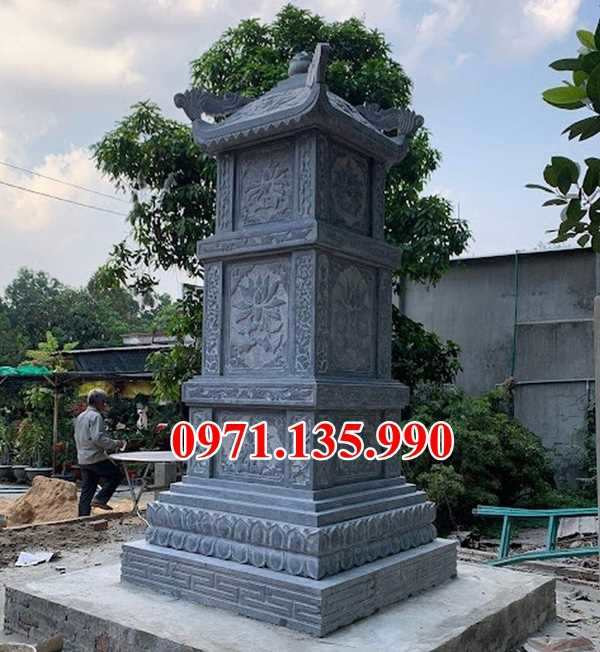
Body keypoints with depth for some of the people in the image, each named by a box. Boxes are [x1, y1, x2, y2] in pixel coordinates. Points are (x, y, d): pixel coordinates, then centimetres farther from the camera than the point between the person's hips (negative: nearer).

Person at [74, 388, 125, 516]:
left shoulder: (80, 417, 17)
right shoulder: (95, 416, -13)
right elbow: (98, 438, -23)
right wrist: (115, 443, -14)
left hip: (83, 459, 9)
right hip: (96, 458, -9)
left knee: (86, 491, 11)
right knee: (117, 474, 5)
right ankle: (100, 499, -3)